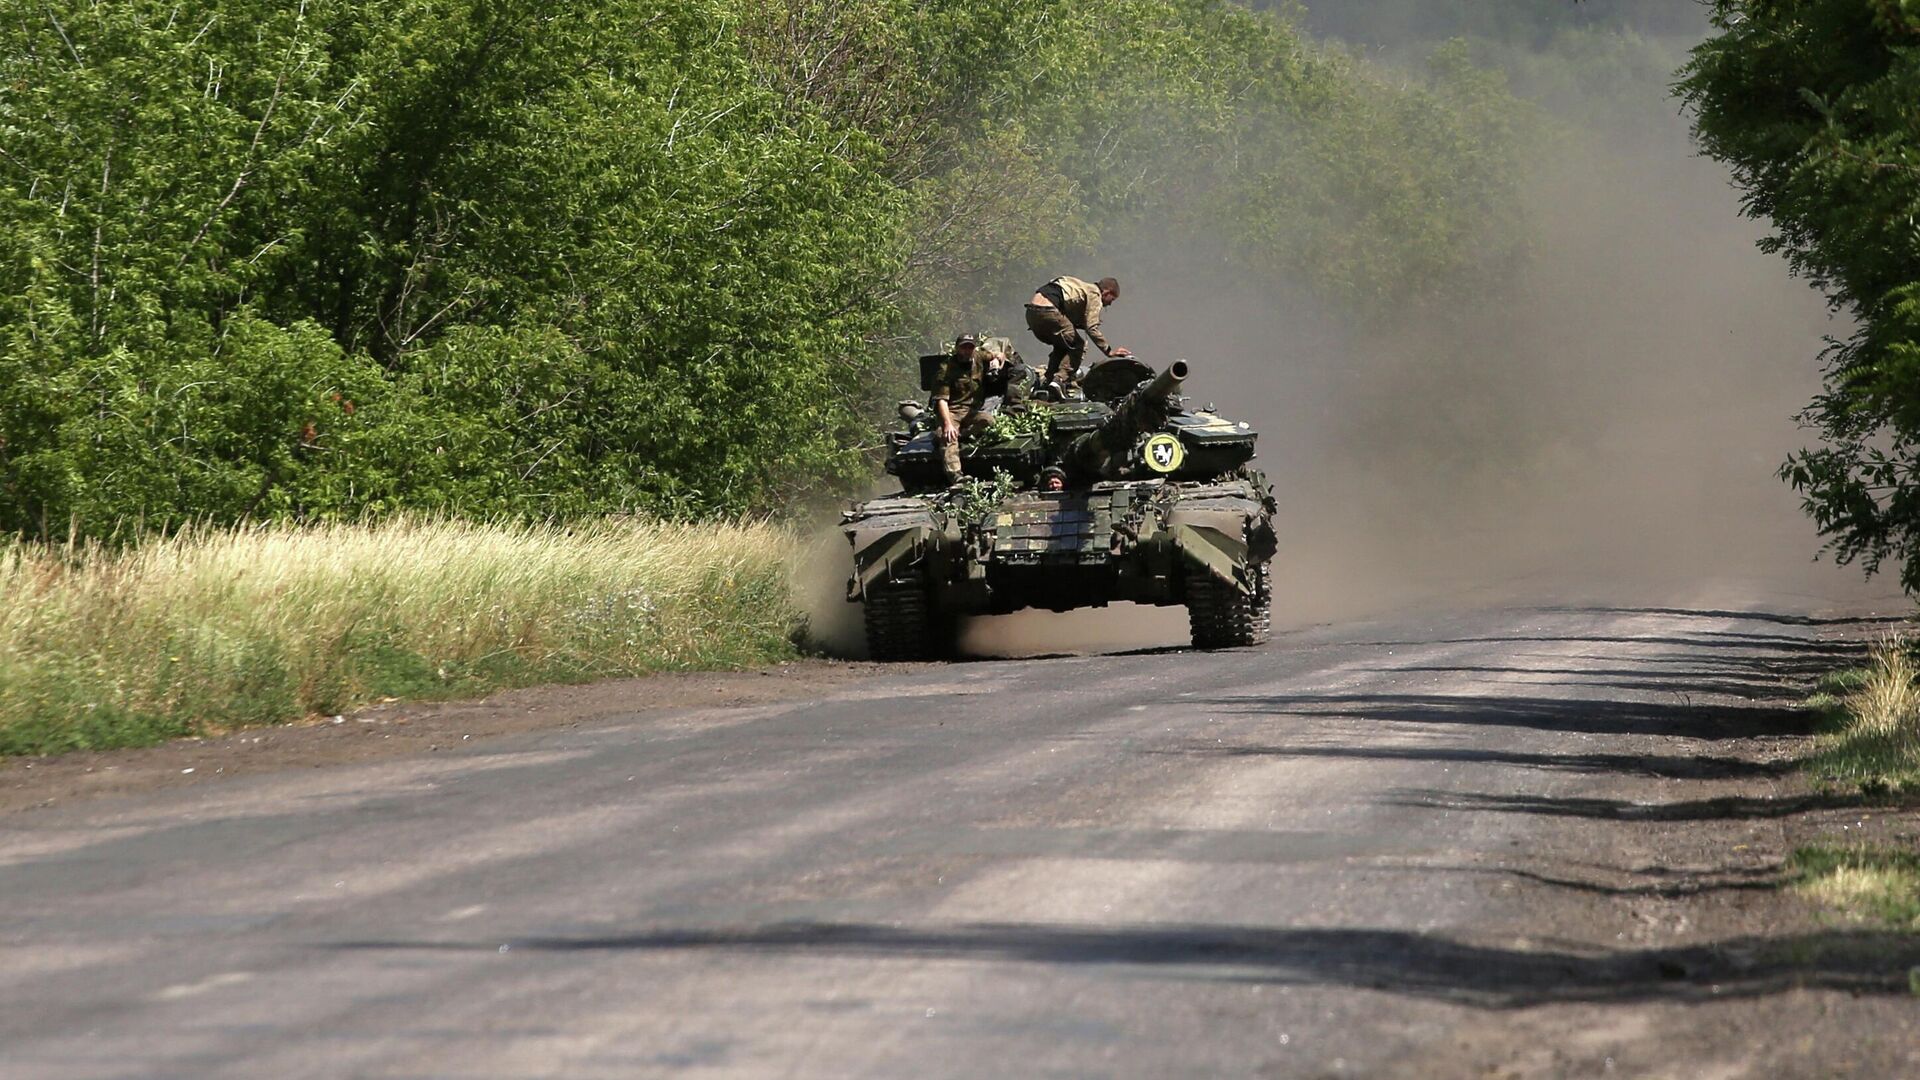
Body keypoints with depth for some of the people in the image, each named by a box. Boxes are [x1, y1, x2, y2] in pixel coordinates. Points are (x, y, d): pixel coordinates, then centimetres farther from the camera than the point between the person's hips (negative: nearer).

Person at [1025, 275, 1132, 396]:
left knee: (1061, 347, 25)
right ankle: (1060, 380, -12)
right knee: (1077, 347, 1)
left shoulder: (1083, 287, 31)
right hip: (1048, 311, -9)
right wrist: (1109, 351, -3)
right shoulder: (1094, 295, 3)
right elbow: (1091, 327, -6)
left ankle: (1049, 381, 19)